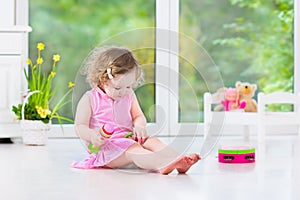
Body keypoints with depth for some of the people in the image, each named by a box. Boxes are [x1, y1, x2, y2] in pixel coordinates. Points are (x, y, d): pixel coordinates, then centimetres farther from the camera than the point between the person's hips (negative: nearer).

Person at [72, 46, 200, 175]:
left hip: (128, 139, 7)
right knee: (132, 150, -34)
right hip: (105, 147, -7)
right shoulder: (90, 99, -4)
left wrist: (139, 126, -5)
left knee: (152, 141, -19)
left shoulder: (129, 96, 14)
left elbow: (138, 116, 21)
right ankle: (162, 165, -59)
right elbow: (80, 127, -6)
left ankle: (177, 161, -43)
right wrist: (92, 136, -29)